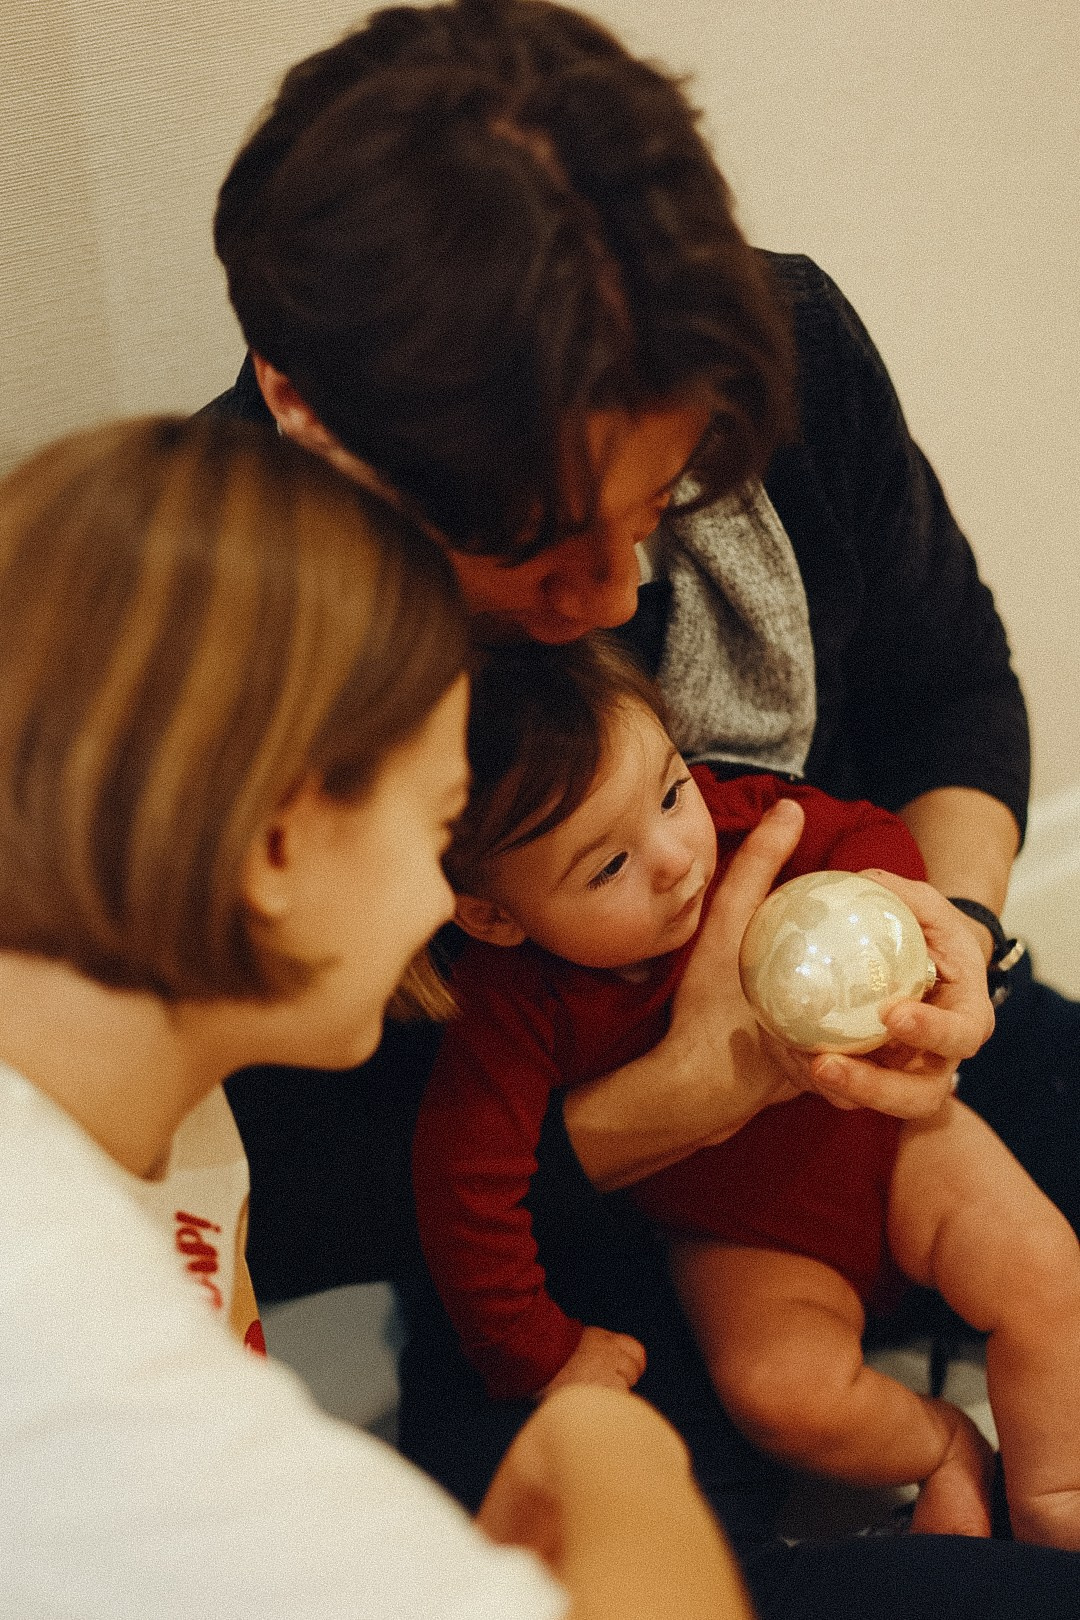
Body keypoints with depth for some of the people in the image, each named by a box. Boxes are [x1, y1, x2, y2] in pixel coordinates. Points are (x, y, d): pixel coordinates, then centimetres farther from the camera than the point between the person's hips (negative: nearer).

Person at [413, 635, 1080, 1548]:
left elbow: (869, 836, -10)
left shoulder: (731, 821, -20)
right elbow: (464, 1185, -27)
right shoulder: (514, 1006, -29)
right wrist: (538, 1355, -18)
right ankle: (941, 1448, 5)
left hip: (878, 1132, 3)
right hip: (745, 1241, -2)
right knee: (784, 1389, -27)